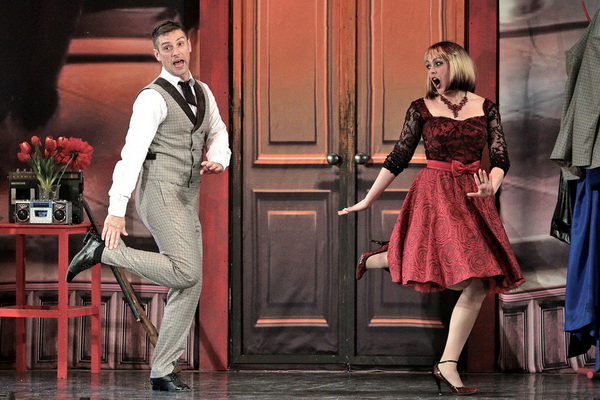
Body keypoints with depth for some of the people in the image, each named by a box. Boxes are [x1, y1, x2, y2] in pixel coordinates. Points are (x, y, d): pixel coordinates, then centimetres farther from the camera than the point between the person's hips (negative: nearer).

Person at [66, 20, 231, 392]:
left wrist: (218, 160, -1)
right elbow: (132, 152, -15)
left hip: (186, 199, 8)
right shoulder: (153, 97, -9)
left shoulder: (202, 92, 15)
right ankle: (102, 250, -8)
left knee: (190, 287, 2)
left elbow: (219, 134, 25)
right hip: (160, 191, -8)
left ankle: (163, 372, 5)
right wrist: (116, 210, -22)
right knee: (186, 272, -22)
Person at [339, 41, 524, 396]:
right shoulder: (422, 109, 3)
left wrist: (491, 186, -20)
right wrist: (367, 201, 4)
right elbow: (398, 159, 5)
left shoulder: (485, 108, 6)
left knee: (478, 288, -3)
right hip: (435, 194, -3)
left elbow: (501, 159, 2)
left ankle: (448, 366, 2)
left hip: (475, 197, 3)